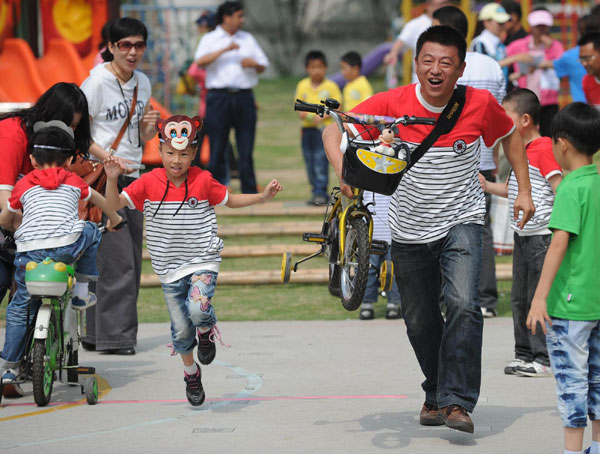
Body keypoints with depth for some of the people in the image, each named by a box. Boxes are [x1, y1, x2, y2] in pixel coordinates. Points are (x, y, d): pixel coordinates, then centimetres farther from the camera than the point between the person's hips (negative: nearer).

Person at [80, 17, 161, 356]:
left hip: (132, 176, 8)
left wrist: (151, 124, -2)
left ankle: (97, 334, 16)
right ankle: (115, 336, -5)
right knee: (117, 260, -11)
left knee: (131, 260, 8)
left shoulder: (143, 83, 11)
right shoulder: (98, 82, -11)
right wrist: (109, 159, -23)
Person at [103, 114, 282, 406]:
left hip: (202, 262, -2)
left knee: (197, 308, -29)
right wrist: (112, 179, -27)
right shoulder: (149, 183, -6)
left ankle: (207, 329, 7)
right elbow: (114, 205, -9)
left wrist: (263, 196, -1)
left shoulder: (203, 181, -6)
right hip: (169, 268, 2)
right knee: (181, 330, 8)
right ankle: (191, 374, 34)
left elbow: (231, 201, 10)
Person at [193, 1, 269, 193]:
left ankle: (250, 192, 2)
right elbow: (200, 61, -12)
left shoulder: (248, 39, 18)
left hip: (244, 97, 3)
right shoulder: (210, 39, 6)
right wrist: (225, 50, -18)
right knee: (217, 149, -3)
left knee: (246, 149, 0)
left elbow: (263, 66, 20)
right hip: (219, 97, -3)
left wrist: (254, 64, -3)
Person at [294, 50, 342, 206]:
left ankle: (321, 193, -10)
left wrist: (323, 116, -16)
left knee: (320, 160, -12)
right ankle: (315, 192, 17)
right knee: (309, 162, 8)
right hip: (307, 128, 5)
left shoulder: (330, 86, -2)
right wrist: (301, 113, -8)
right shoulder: (302, 85, 8)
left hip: (324, 128, -5)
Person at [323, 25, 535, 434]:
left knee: (463, 304, -24)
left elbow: (510, 135, 10)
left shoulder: (480, 104, -10)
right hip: (410, 230, 2)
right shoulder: (393, 103, -13)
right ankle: (436, 393, 37)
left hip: (461, 222, -2)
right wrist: (344, 172, -27)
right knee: (420, 322, 13)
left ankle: (457, 402, -22)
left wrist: (524, 191, 7)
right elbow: (333, 132, -9)